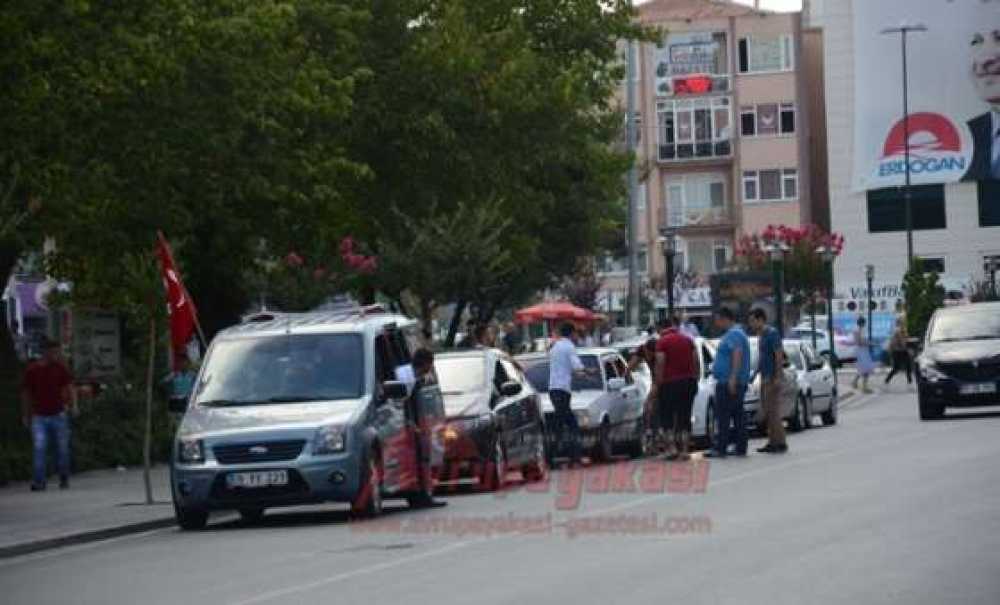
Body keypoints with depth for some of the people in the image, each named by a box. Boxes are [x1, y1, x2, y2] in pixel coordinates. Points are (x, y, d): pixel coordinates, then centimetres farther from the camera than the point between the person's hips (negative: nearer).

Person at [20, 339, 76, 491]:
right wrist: (26, 416, 12)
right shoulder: (32, 370, 1)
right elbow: (26, 393, 10)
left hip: (58, 415, 1)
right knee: (39, 449, -12)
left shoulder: (61, 368, 2)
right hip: (39, 417, -1)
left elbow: (69, 387, -1)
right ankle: (39, 481, -11)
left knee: (62, 449, 6)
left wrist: (73, 405, -19)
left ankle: (64, 479, 20)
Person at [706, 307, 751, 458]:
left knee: (723, 416, -11)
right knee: (738, 415, 10)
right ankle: (740, 448, 11)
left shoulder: (733, 334, -13)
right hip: (736, 383, 11)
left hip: (728, 382, -11)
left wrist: (733, 378, -31)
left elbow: (737, 354, -25)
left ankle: (721, 448, -13)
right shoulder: (734, 333, 21)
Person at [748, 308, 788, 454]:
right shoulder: (761, 335, 16)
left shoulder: (772, 333, -12)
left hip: (772, 378, -9)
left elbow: (779, 356, -16)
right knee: (767, 410, 8)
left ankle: (780, 443, -8)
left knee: (773, 410, -10)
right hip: (764, 378, 9)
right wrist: (760, 377, 18)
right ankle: (772, 442, 11)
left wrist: (777, 378, -21)